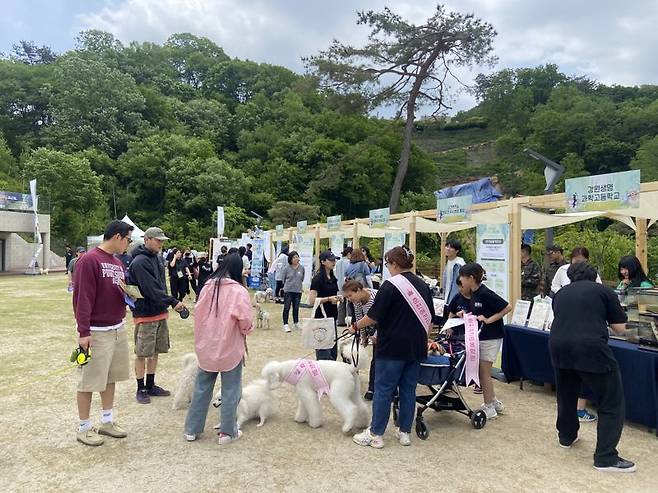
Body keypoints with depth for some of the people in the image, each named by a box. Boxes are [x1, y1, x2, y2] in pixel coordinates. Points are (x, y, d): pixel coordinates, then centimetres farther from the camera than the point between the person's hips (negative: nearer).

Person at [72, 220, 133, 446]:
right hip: (96, 332, -8)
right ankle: (84, 428, 19)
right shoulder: (89, 260, -15)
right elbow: (82, 298, -18)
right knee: (89, 381, 4)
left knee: (110, 377, 17)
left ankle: (107, 422, 30)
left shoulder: (117, 262, 12)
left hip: (118, 329, 8)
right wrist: (83, 332, -19)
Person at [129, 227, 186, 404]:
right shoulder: (140, 262, -17)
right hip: (145, 315, -8)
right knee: (142, 353, 4)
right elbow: (151, 289, -23)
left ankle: (150, 386, 28)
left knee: (155, 352, 15)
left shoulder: (157, 258, 11)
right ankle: (141, 389, 17)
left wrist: (166, 305, 14)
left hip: (160, 312, 8)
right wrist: (173, 301, -23)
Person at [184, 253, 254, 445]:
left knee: (202, 388, 17)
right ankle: (227, 432, 19)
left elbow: (198, 313, 5)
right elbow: (245, 322, -21)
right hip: (230, 348, -5)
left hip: (207, 346, 5)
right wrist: (246, 329, 1)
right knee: (230, 390, 10)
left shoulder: (208, 286, -2)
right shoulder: (239, 291, -17)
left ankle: (192, 429, 27)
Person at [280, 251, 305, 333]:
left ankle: (296, 323, 26)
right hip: (288, 290, -2)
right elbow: (283, 278, 4)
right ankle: (285, 325, 6)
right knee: (287, 308, -1)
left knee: (296, 308, 12)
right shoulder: (287, 268, -9)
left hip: (298, 291, 3)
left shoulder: (302, 268, -2)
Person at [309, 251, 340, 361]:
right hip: (321, 317, -8)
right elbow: (311, 300, -17)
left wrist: (337, 299, 6)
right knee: (323, 352, -6)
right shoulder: (318, 278, -12)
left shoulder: (333, 278, 11)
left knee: (333, 350, 11)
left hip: (332, 317, 8)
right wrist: (328, 299, -20)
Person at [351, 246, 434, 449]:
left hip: (393, 348, -6)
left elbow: (373, 316, -13)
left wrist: (356, 326, 3)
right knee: (408, 389, 14)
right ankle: (405, 432, 21)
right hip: (416, 348, 7)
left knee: (383, 390, 3)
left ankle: (375, 434, 11)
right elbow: (429, 318, 14)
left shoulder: (390, 285, -13)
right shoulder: (423, 285, 7)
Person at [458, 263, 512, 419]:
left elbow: (508, 307, -19)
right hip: (479, 336, 9)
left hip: (491, 337, -9)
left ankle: (489, 408, 15)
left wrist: (489, 320, -20)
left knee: (484, 372, 1)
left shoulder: (486, 294, -20)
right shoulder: (473, 293, 5)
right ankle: (494, 402, 31)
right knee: (482, 371, 15)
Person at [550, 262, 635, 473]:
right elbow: (620, 329, 10)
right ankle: (606, 457, 9)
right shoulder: (603, 291, 9)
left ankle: (566, 437, 42)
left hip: (558, 347, 5)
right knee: (611, 403, 9)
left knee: (566, 395, 26)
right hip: (591, 349, -5)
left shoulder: (560, 293, 19)